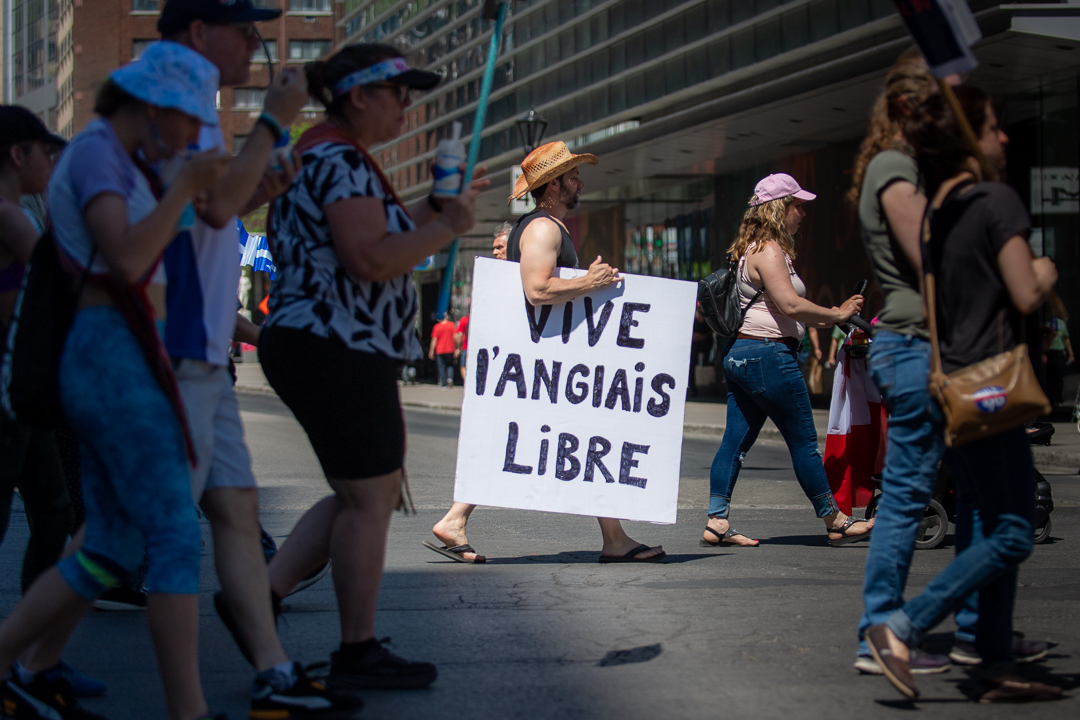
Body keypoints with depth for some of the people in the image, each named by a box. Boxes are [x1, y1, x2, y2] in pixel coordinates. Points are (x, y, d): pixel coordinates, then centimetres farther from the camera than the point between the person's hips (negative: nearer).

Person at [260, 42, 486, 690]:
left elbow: (373, 232, 28)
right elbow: (372, 259, -25)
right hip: (338, 352, -11)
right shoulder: (341, 161, -16)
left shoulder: (332, 158, 19)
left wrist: (434, 211, 15)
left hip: (314, 348, 11)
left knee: (373, 493, 16)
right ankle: (359, 655, 7)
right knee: (369, 500, -2)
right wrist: (447, 228, -14)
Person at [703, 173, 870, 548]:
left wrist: (823, 320, 18)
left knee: (736, 441, 6)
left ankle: (717, 521, 3)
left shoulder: (752, 249, 19)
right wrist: (836, 314, -9)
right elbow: (791, 305, -20)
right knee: (803, 441, -1)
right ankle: (836, 522, 7)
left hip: (740, 356, 10)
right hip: (768, 355, -10)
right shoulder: (768, 250, -12)